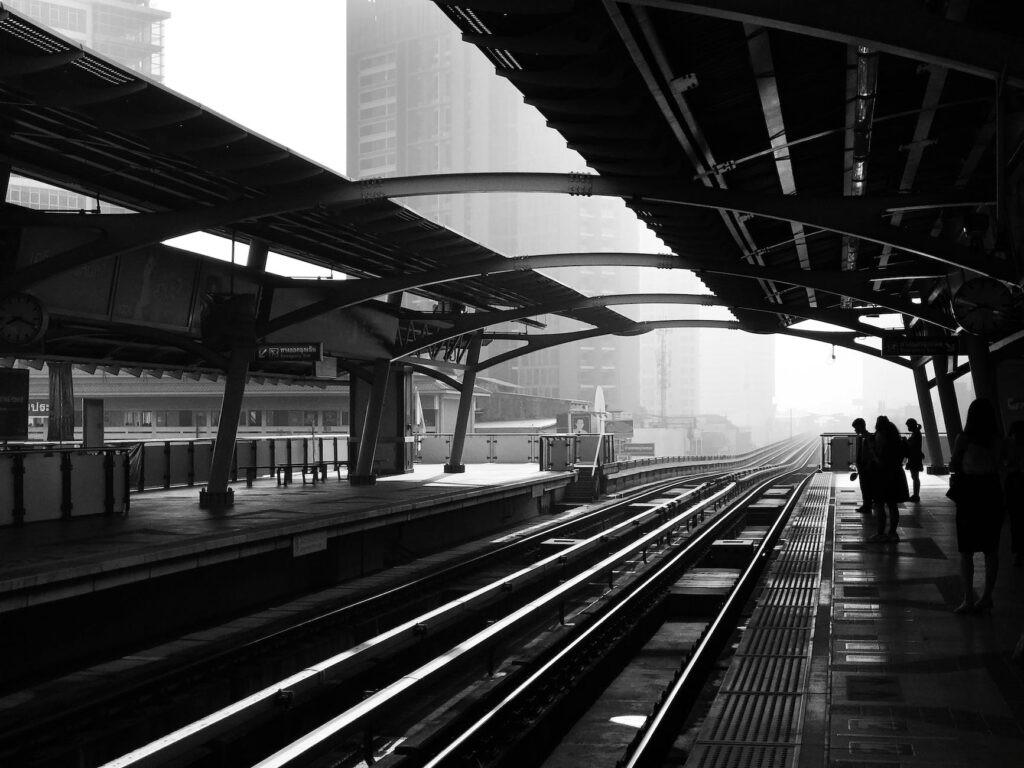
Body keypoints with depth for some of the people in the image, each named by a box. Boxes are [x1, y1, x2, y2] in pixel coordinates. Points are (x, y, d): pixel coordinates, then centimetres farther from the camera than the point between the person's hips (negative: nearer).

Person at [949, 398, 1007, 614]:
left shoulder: (964, 438, -11)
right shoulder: (998, 440, -2)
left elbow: (953, 466, -4)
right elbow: (1001, 465, 4)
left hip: (969, 493, -3)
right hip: (992, 492, 3)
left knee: (966, 551, 3)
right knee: (991, 549, 12)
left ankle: (969, 600, 0)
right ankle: (986, 597, 16)